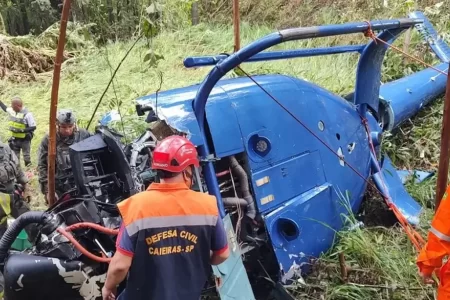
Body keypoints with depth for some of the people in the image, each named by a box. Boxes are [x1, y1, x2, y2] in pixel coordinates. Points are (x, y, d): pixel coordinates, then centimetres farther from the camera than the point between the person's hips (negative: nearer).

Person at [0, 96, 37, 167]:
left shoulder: (27, 114, -22)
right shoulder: (12, 111, -1)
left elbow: (33, 127, -20)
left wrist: (21, 130, -27)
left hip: (25, 139, -6)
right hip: (15, 138, 6)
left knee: (26, 156, 7)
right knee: (15, 156, 13)